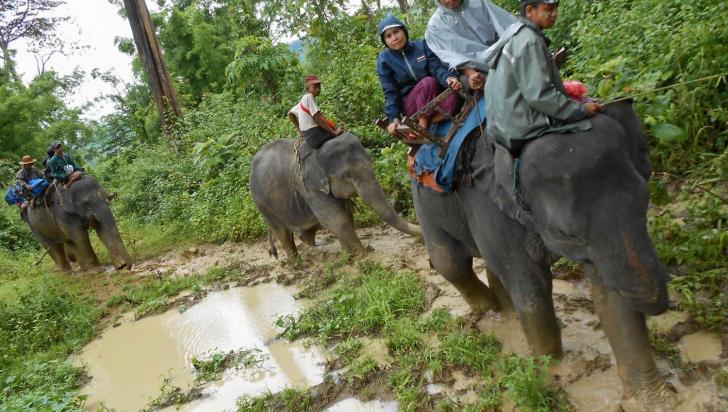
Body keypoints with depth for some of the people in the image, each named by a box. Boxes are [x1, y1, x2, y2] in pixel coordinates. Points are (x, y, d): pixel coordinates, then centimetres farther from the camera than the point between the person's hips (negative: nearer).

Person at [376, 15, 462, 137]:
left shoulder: (422, 45, 1)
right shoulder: (384, 60, -4)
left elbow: (437, 67, -12)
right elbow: (390, 92, -7)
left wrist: (449, 78, -35)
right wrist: (394, 118, -20)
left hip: (433, 95, 3)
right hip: (410, 105, -2)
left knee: (452, 95, -31)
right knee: (428, 82, -32)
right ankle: (423, 126, -24)